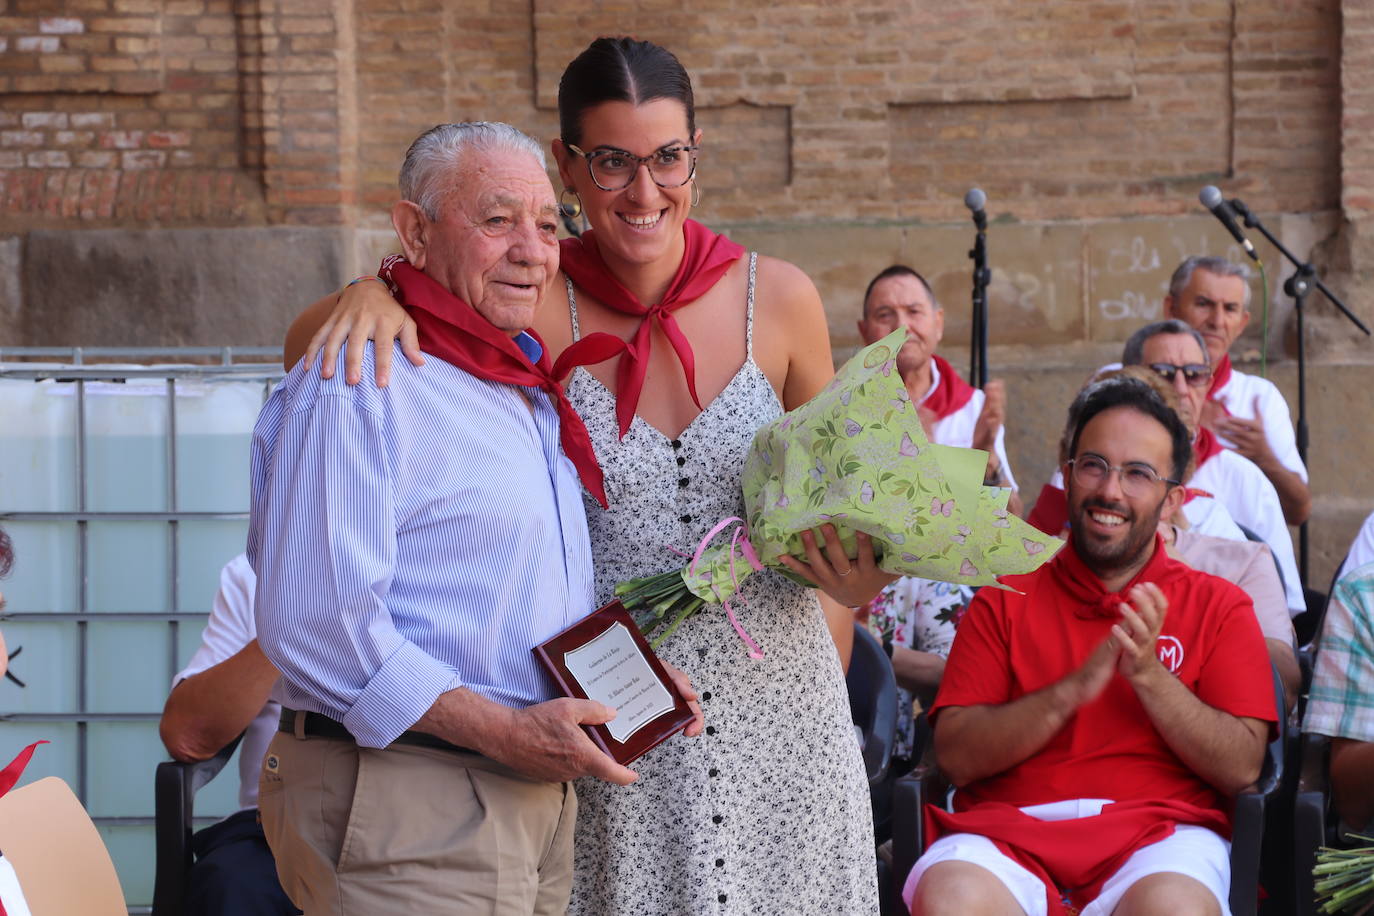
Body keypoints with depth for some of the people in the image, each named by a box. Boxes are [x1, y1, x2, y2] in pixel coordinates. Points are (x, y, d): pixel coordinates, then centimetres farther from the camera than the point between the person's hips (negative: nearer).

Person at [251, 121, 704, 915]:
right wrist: (505, 733, -22)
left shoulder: (533, 393, 19)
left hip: (538, 790, 9)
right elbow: (314, 629, -21)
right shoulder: (352, 386, -11)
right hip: (404, 803, -9)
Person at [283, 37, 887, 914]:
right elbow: (307, 348, -4)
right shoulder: (540, 307, -7)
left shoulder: (777, 299, -2)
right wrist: (370, 296, -24)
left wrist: (855, 578, -5)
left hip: (773, 702, 2)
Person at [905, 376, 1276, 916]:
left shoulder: (1217, 606, 16)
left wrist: (1148, 675, -7)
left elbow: (1242, 768, 3)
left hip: (1160, 831, 0)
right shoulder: (1006, 599, 17)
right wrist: (1075, 689, -8)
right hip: (1008, 828, 0)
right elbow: (956, 757, 3)